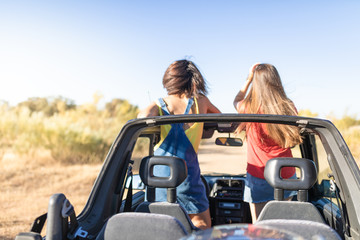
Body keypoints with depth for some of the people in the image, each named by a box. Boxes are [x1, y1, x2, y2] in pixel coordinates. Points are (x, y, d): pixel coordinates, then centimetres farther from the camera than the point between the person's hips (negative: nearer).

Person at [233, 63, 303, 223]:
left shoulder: (250, 108, -9)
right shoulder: (289, 108, -3)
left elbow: (236, 101, 16)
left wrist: (249, 79, 19)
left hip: (258, 177, -3)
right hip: (287, 175, 3)